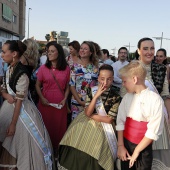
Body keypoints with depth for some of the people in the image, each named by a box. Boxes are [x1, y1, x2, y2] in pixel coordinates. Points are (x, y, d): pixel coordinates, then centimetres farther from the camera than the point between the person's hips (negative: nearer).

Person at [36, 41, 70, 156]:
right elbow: (37, 85, 4)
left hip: (60, 103, 1)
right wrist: (42, 98, -9)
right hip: (45, 102, 0)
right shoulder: (43, 68, 1)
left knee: (59, 126, 6)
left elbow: (67, 86, 8)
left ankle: (57, 149, 24)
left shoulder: (66, 69, 3)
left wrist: (65, 99, -5)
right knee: (46, 125, 3)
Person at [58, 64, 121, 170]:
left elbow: (109, 119, -8)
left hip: (103, 127, -2)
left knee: (91, 153, -15)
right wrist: (96, 95, -13)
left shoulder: (116, 97, -5)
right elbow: (87, 113, -7)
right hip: (87, 124, 2)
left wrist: (92, 116, -6)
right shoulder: (92, 91, 1)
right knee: (75, 152, -9)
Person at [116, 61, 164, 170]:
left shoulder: (155, 100, -16)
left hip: (143, 149, -4)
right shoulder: (127, 97, 1)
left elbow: (153, 131, -15)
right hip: (126, 145, 4)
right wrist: (120, 146, -5)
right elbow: (121, 122, 1)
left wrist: (136, 151, -11)